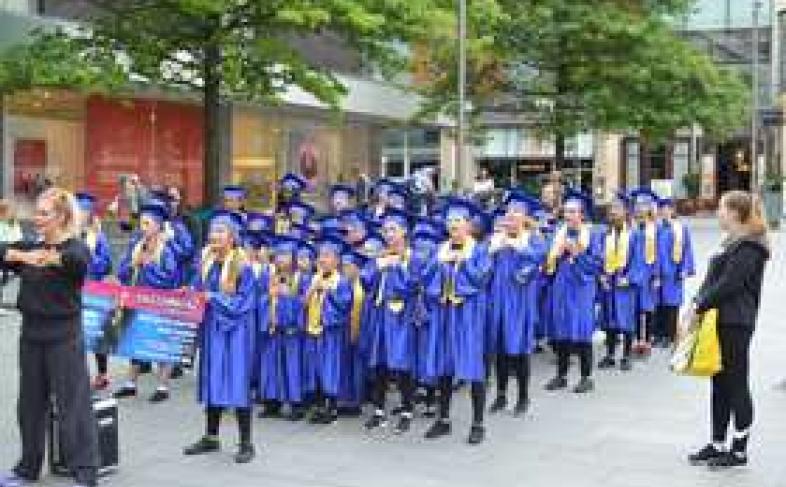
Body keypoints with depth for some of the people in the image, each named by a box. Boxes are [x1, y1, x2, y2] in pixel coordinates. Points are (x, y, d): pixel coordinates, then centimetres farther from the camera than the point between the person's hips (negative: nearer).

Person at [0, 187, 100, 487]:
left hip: (64, 336, -6)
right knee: (30, 404, 14)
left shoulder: (75, 247, -7)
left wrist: (50, 257, -53)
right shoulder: (31, 247, 10)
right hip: (31, 335, 6)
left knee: (73, 405, -5)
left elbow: (79, 259, -32)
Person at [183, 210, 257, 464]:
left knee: (237, 382, -5)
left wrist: (215, 298, -19)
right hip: (211, 328, 6)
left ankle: (246, 443, 0)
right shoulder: (207, 261, 8)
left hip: (235, 331, -6)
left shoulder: (242, 265, -10)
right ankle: (211, 437, 21)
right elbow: (198, 290, 16)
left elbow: (244, 300, -12)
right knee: (212, 380, 11)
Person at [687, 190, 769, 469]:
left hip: (735, 323, -10)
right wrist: (696, 303, 6)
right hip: (720, 320, 10)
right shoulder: (732, 243, 18)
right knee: (720, 384, 13)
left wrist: (700, 307, -15)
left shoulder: (748, 248, -13)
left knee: (737, 385, -2)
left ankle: (739, 450, 6)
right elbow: (713, 279, 19)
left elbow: (729, 284, -19)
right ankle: (718, 445, 20)